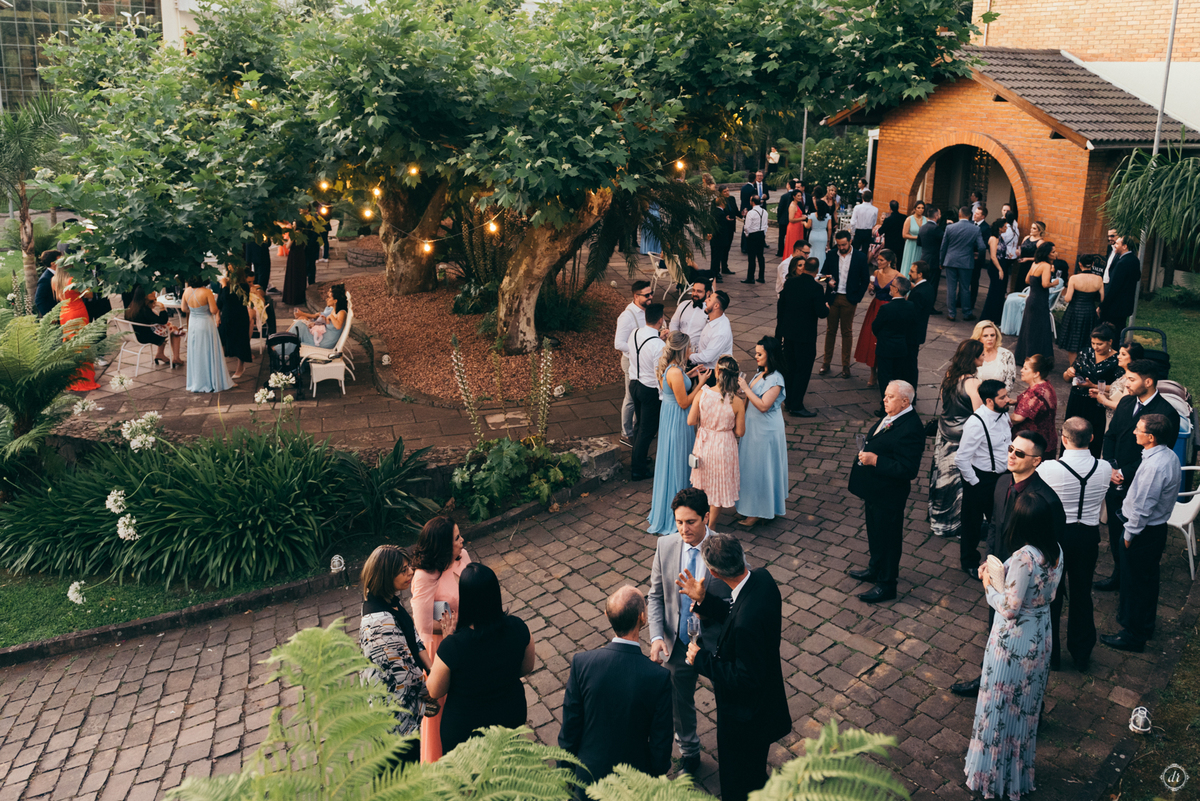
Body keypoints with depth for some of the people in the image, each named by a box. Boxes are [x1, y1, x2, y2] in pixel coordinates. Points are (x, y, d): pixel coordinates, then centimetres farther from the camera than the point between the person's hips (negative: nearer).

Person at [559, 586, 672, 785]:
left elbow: (570, 728, -11)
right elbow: (661, 744, -15)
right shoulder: (660, 677, -27)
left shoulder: (581, 663, -22)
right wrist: (656, 778, 5)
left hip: (588, 775, 1)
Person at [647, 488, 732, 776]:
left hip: (717, 644, -3)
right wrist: (657, 636, -16)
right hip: (678, 643, 3)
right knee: (680, 704, 22)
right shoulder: (665, 546, -13)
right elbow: (656, 595, -4)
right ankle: (689, 752, 51)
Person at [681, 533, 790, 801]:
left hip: (745, 713, -9)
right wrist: (704, 599, -6)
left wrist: (702, 659, -22)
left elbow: (746, 679, -30)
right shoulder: (762, 577, -15)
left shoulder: (746, 622, -42)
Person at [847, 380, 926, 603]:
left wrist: (875, 460, -30)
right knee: (874, 532, 27)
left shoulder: (910, 429, -28)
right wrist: (867, 452, 5)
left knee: (887, 538, 8)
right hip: (874, 490, 10)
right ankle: (875, 569, 47)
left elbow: (908, 469, -31)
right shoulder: (892, 418, 2)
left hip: (888, 495, -10)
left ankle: (886, 584, 25)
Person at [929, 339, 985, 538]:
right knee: (960, 479, 7)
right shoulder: (972, 383, -24)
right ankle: (956, 521, 20)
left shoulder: (948, 375, -2)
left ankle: (938, 515, 37)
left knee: (943, 474, 21)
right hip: (963, 438, -7)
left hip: (945, 433, 7)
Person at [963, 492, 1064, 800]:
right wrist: (1003, 576, 5)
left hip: (1014, 643, -7)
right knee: (1025, 705, 24)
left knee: (1002, 707, 12)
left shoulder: (1023, 558, -31)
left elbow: (1009, 608, -25)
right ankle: (1020, 767, 42)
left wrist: (989, 583, -9)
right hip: (1040, 637, 7)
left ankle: (995, 774, 28)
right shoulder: (1056, 551, -7)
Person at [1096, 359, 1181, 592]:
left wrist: (1124, 473, -16)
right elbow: (1110, 436, 11)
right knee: (1115, 532, 17)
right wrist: (1110, 468, -4)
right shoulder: (1126, 403, 5)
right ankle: (1118, 574, 34)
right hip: (1115, 482, 6)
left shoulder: (1167, 413, -16)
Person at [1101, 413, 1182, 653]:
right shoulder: (1170, 456, -1)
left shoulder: (1154, 466, -30)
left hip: (1143, 533, -9)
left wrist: (1130, 533, -14)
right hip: (1158, 527, 9)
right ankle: (1145, 625, 42)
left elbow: (1143, 506, -24)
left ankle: (1133, 635, 21)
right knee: (1148, 578, 24)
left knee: (1134, 582, 6)